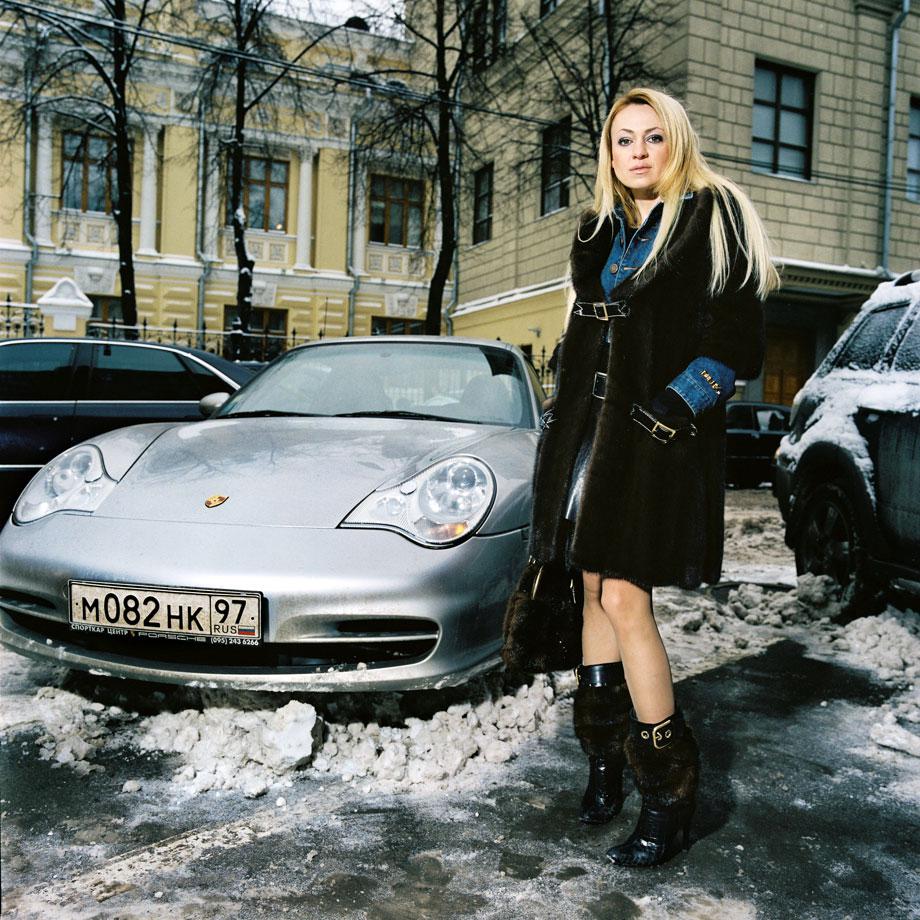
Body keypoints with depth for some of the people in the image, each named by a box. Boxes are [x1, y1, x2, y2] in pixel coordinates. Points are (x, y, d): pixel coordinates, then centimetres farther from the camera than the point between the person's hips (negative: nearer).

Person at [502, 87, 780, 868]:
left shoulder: (713, 217, -1)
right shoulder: (601, 231, 19)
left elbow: (738, 340, -8)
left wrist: (675, 406, -18)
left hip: (659, 433, -7)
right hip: (589, 425, 7)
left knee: (622, 596, -11)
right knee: (590, 585, 6)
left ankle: (670, 792, 3)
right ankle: (606, 756, 20)